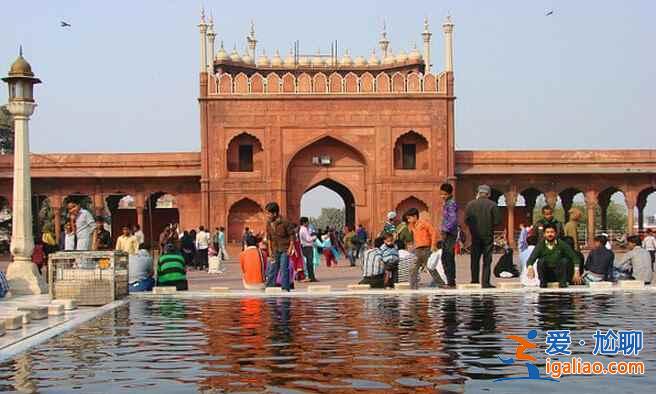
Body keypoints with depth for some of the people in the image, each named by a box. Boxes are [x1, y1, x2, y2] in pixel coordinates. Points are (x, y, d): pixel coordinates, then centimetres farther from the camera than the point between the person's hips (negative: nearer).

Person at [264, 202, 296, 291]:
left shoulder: (285, 222, -15)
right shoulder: (269, 223, 3)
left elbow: (292, 234, -8)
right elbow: (269, 237, 11)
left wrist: (290, 248, -11)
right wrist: (270, 249, 7)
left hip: (285, 249, -5)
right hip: (275, 249, 5)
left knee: (284, 268, -7)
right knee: (272, 268, 5)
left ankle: (285, 288, 1)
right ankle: (269, 287, 11)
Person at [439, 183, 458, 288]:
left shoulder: (451, 204, -13)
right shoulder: (445, 204, 18)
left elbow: (453, 219, -24)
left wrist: (445, 230, -25)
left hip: (450, 234, -10)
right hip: (446, 235, 10)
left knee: (449, 258, -9)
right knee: (444, 258, 14)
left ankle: (451, 282, -7)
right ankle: (449, 281, 20)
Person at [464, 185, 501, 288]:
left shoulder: (470, 204, -3)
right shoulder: (492, 205, -6)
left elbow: (466, 220, -5)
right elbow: (497, 221, -8)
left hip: (475, 236, 2)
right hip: (488, 236, -2)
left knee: (475, 259, 14)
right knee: (487, 260, 2)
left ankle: (474, 280, 19)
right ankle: (486, 282, -3)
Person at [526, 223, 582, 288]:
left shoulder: (561, 244, -4)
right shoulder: (541, 245, -4)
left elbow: (574, 257, -11)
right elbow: (531, 259, -14)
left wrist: (576, 271, -27)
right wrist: (530, 267, -37)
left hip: (558, 274, 0)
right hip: (546, 274, 0)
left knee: (565, 260, -24)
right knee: (542, 260, -26)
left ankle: (563, 282, -17)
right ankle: (542, 282, -16)